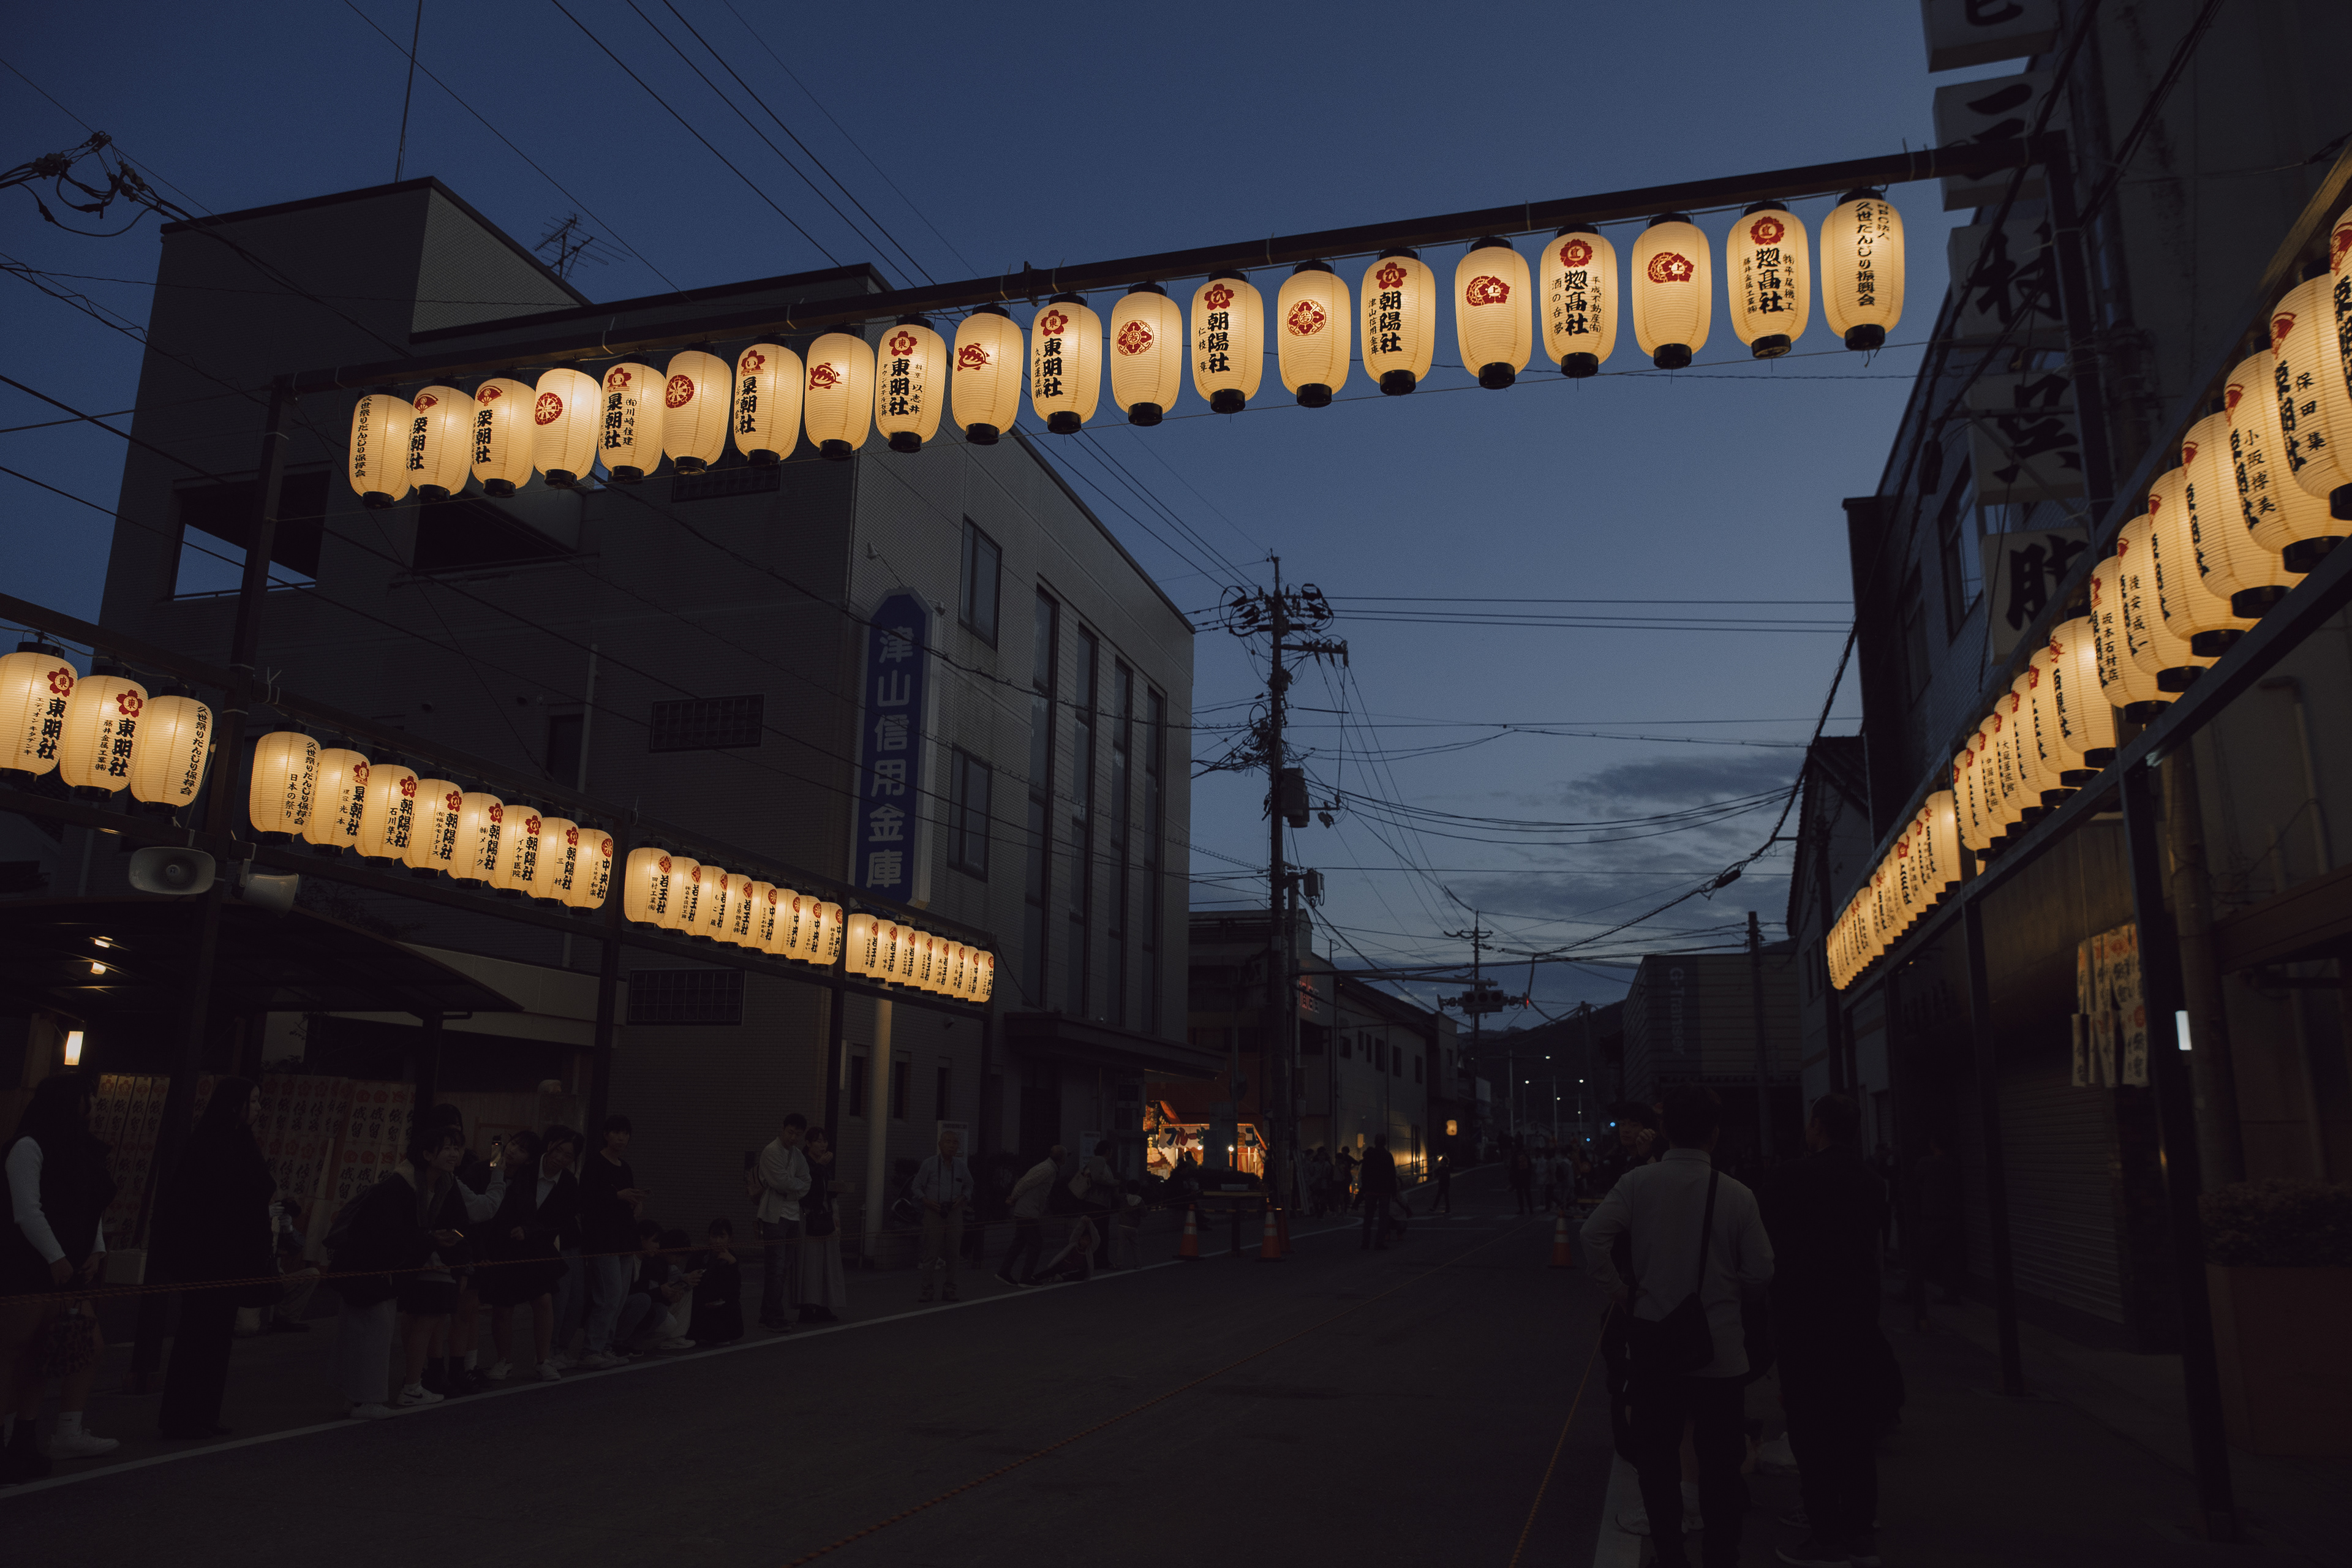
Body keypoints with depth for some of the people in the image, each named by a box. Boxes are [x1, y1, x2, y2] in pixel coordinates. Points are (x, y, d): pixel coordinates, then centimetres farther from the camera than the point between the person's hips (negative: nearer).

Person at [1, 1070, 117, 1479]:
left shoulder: (81, 1152, 17)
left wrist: (97, 1252, 5)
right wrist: (56, 1258, -16)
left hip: (67, 1272, 9)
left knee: (92, 1346, 3)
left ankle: (68, 1435, 7)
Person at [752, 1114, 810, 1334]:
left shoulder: (797, 1154, 14)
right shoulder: (772, 1151, -10)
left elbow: (805, 1186, 8)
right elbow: (782, 1182, -17)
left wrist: (790, 1191, -8)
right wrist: (798, 1184, 0)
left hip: (791, 1215, 7)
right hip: (774, 1216, -7)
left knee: (787, 1265, 8)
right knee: (776, 1266, -9)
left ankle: (776, 1314, 16)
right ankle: (771, 1318, -5)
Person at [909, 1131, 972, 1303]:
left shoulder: (961, 1166, 8)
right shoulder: (929, 1164, -1)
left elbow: (968, 1187, 19)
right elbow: (917, 1187, 5)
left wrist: (962, 1199, 0)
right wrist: (927, 1201, -10)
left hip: (954, 1213, 3)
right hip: (933, 1212, -3)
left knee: (951, 1255, 5)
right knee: (931, 1255, -5)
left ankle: (949, 1291, 13)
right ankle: (925, 1290, 2)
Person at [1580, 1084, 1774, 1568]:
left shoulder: (1638, 1182, -9)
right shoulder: (1736, 1195, -10)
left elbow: (1594, 1234, -18)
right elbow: (1761, 1271, -5)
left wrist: (1617, 1290, -4)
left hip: (1654, 1339, 1)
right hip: (1719, 1347, -1)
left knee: (1657, 1457, 14)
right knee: (1720, 1461, 11)